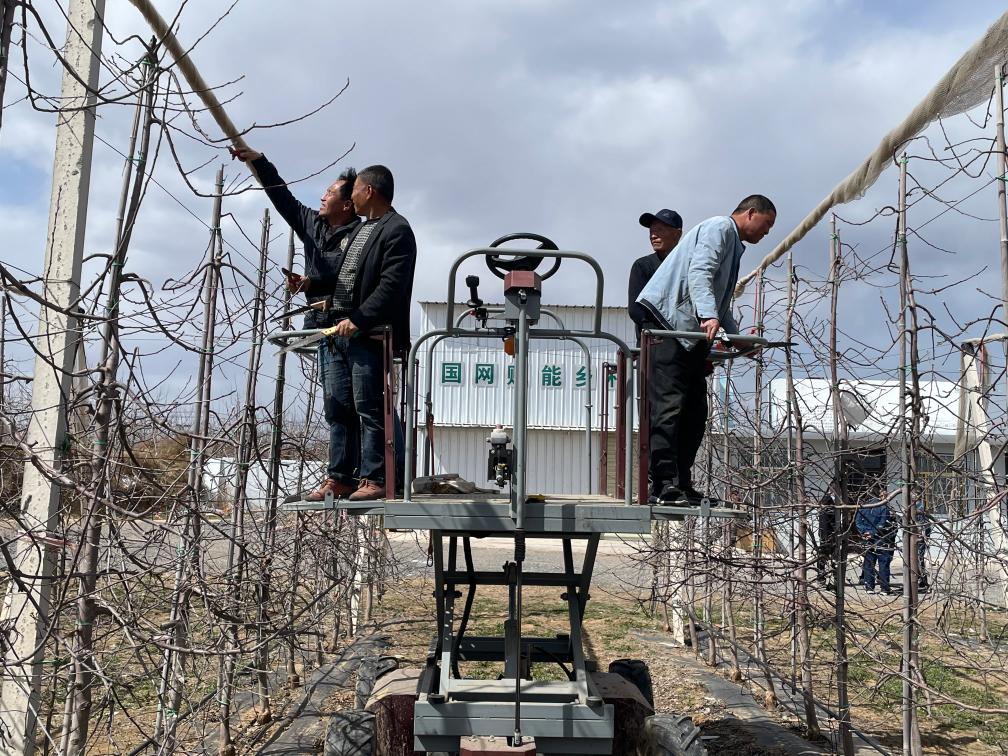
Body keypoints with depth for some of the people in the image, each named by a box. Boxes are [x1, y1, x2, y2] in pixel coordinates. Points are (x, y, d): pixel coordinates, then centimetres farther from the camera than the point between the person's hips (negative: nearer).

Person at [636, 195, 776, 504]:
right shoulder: (719, 227, -2)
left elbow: (720, 303, 36)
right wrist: (708, 316, -34)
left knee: (695, 411, 7)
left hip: (692, 334, 11)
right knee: (668, 407, -16)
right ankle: (664, 484, -20)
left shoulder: (734, 245, 29)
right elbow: (699, 272, -20)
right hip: (668, 326, -11)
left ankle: (681, 484, 10)